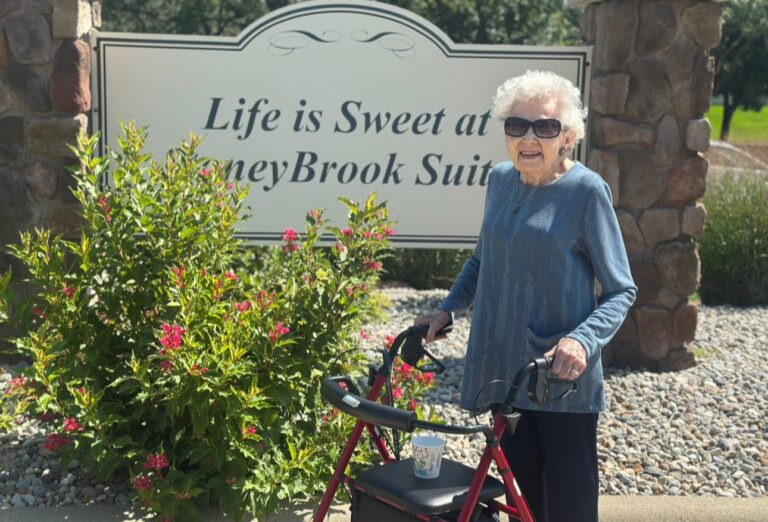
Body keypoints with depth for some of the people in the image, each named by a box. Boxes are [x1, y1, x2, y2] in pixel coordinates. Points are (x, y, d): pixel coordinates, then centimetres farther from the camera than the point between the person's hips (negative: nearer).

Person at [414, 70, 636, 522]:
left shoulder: (586, 190, -11)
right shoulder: (500, 180, 4)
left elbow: (622, 291, -9)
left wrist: (582, 340, -24)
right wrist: (448, 310, 11)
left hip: (562, 379, -5)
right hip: (504, 370, 5)